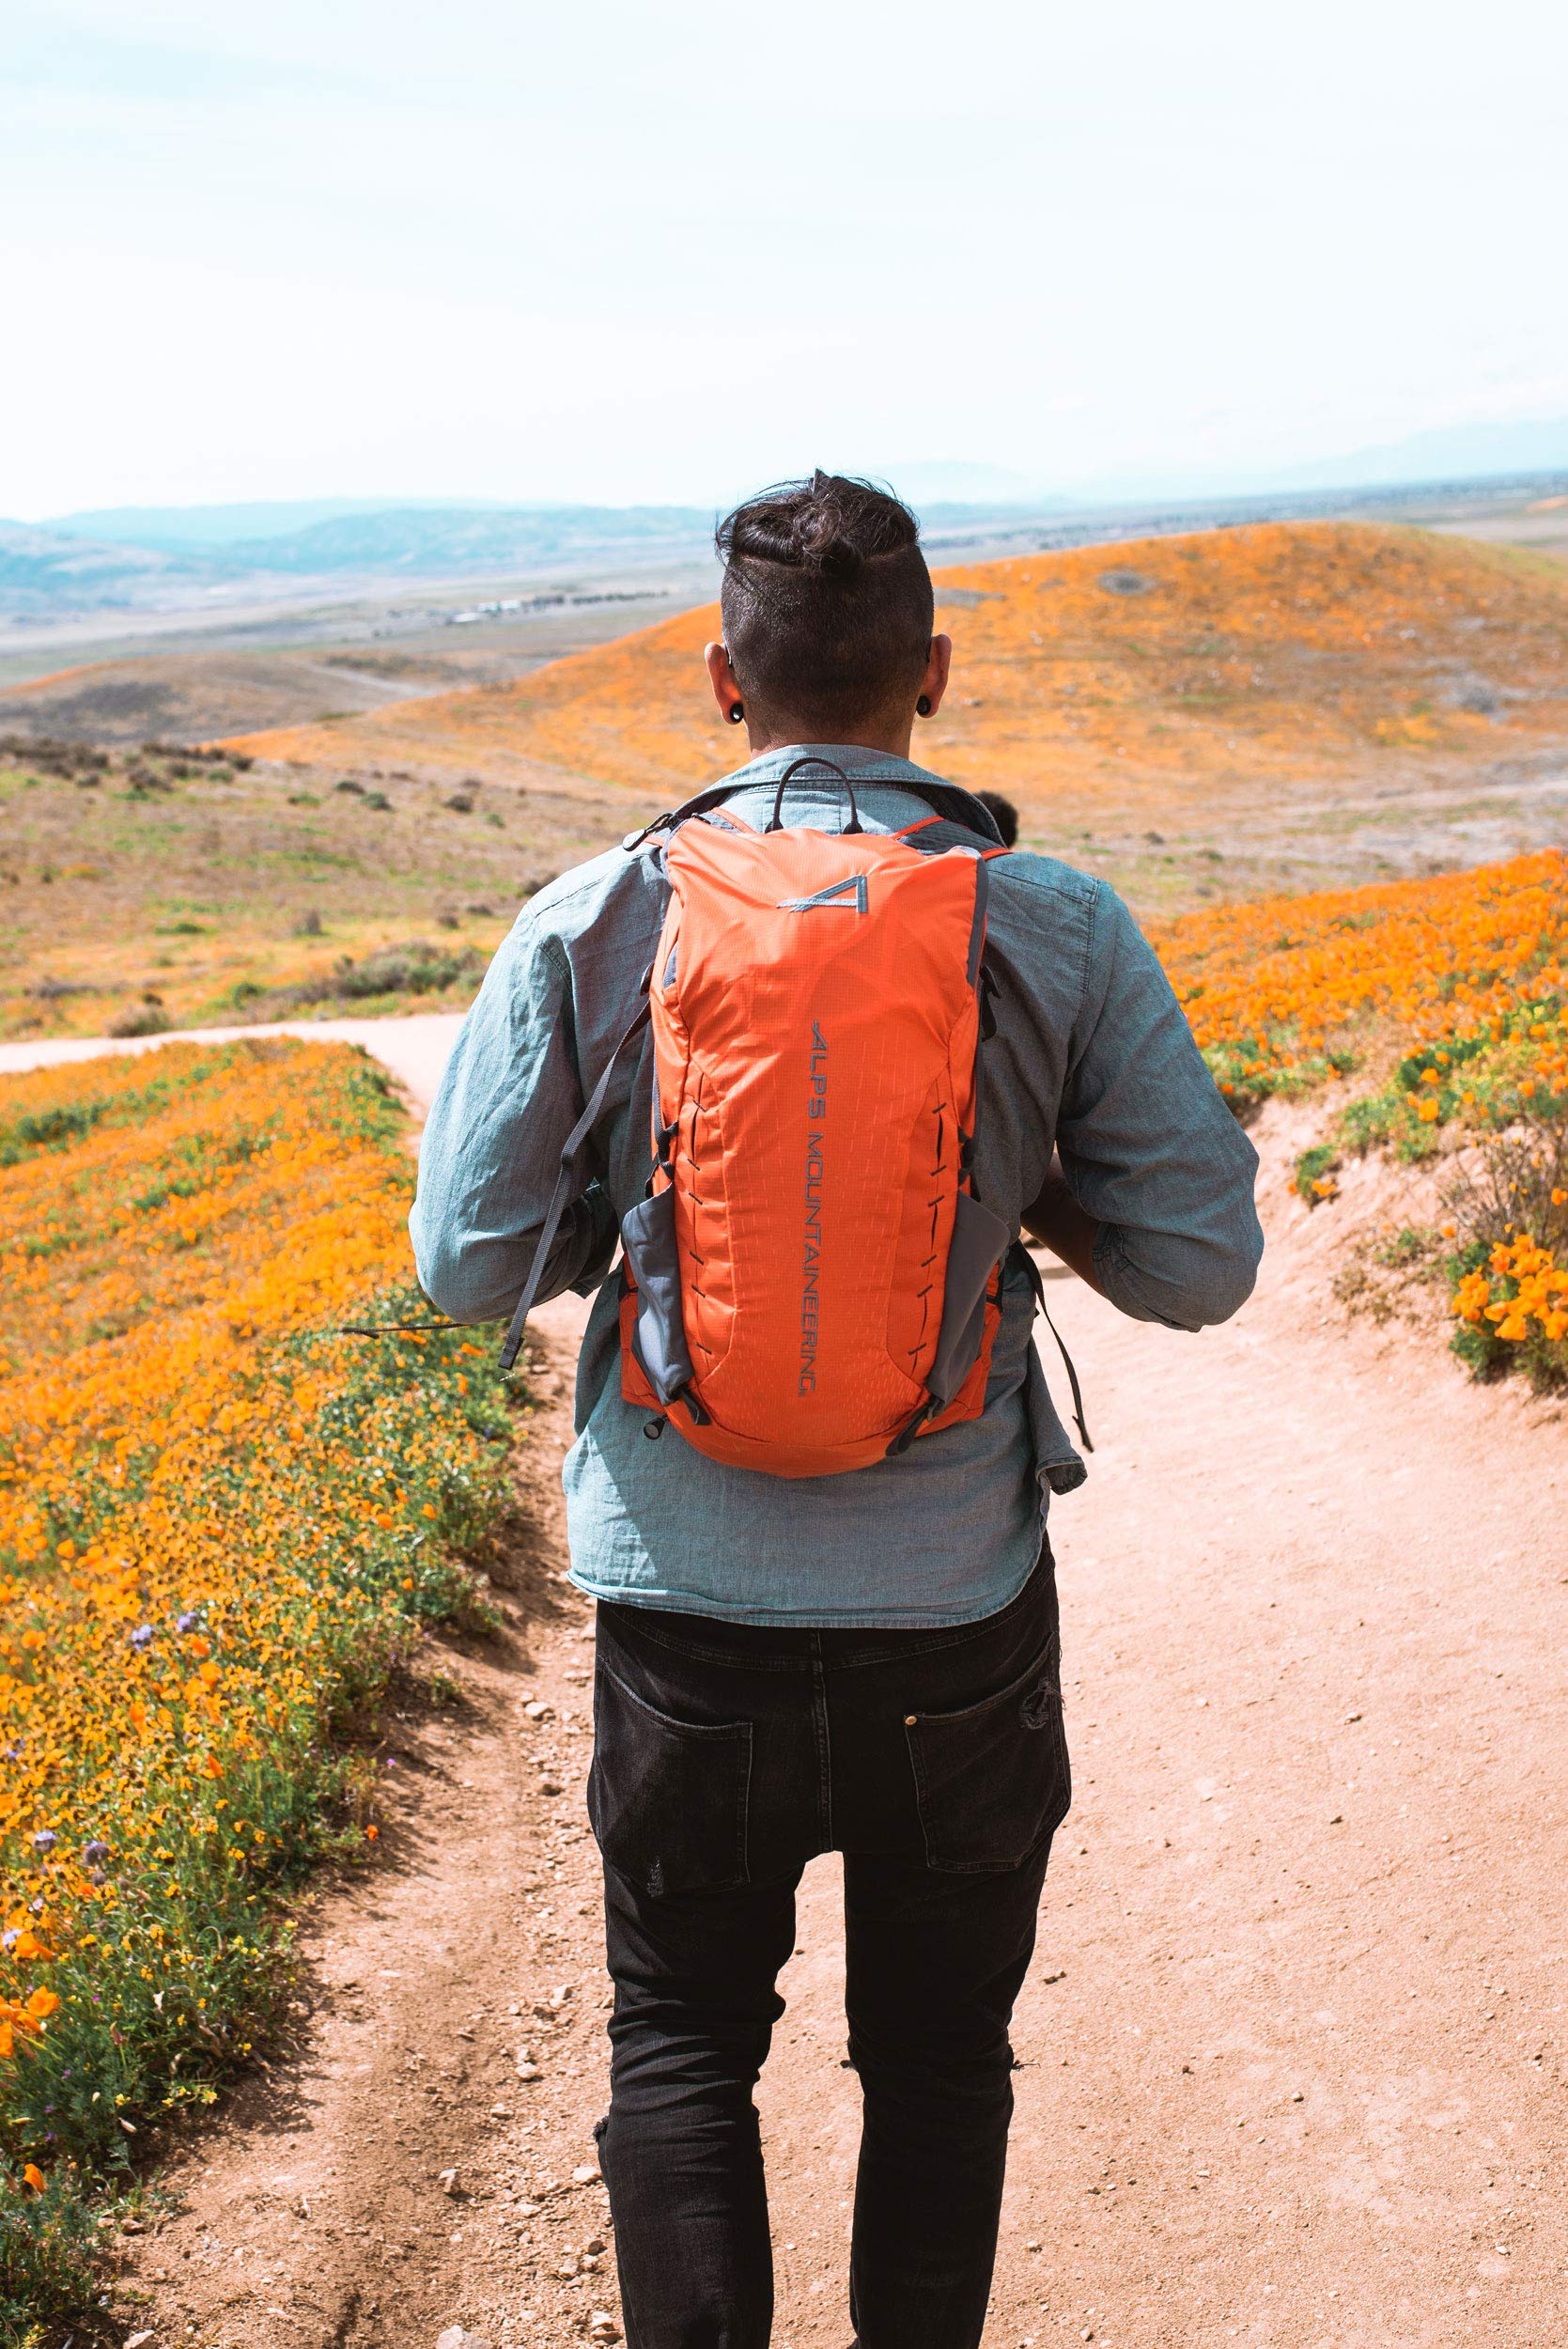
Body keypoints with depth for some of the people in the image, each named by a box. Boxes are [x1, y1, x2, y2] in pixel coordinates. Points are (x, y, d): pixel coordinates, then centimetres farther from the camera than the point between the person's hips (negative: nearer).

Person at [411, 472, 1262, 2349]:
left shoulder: (588, 927, -8)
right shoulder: (1062, 931, -8)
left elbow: (469, 1267, -4)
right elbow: (1201, 1265, -5)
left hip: (689, 1610, 0)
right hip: (959, 1613, 0)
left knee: (681, 2038, 21)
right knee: (938, 2058, 21)